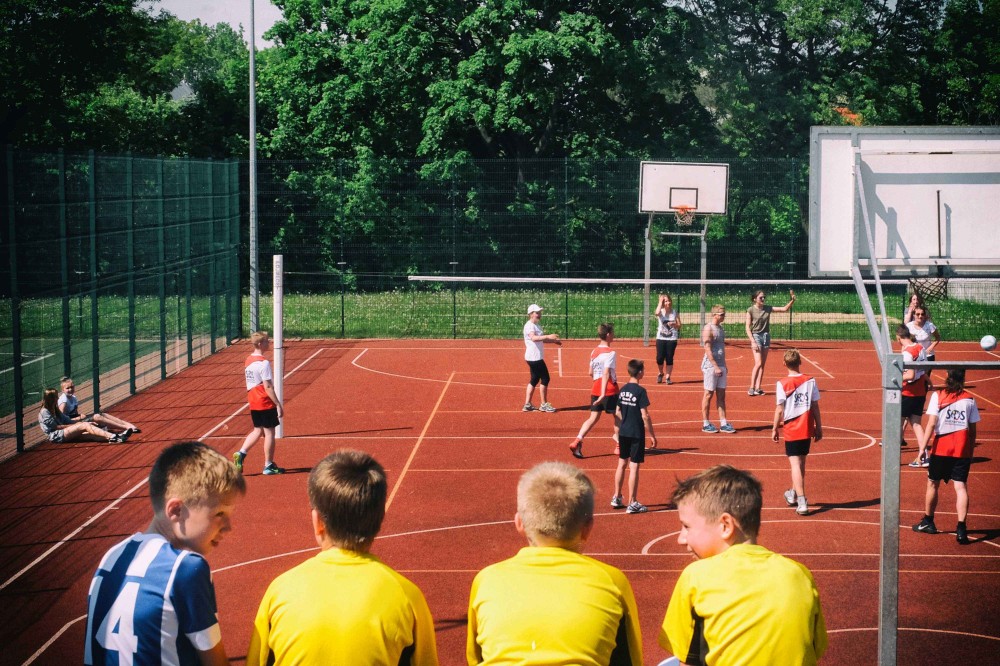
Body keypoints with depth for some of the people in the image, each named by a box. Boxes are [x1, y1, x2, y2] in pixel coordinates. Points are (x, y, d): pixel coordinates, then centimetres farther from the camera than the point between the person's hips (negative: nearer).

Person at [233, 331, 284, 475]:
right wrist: (278, 404, -16)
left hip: (253, 402, 8)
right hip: (266, 403, -8)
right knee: (269, 432, 2)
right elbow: (267, 387, -20)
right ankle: (269, 465, 9)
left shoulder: (249, 360, 8)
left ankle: (241, 454, 8)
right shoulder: (263, 363, -18)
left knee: (258, 430, 19)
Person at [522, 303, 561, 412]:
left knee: (534, 380, 13)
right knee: (545, 379, -5)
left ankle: (527, 405, 16)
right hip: (534, 357, -10)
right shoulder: (529, 325, -15)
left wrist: (553, 340, 18)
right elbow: (533, 338, -33)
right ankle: (544, 405, 1)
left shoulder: (536, 326, 16)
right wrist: (548, 336, -43)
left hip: (536, 357, 10)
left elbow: (540, 339, 29)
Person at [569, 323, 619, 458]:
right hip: (609, 389, -7)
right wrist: (603, 394, -28)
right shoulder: (610, 353, -13)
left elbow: (591, 372, 16)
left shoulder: (594, 352, 10)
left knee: (593, 417, 6)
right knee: (618, 415, 11)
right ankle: (619, 445, 19)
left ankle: (577, 442, -12)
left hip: (596, 387, 7)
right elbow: (606, 373, -23)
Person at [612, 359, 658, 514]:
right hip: (637, 434, -6)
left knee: (622, 464, 17)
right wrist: (652, 435, -9)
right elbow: (645, 416, -16)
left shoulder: (623, 390, 4)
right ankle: (632, 504, 2)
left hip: (623, 432, 6)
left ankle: (617, 498, 25)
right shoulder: (640, 391, -15)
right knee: (634, 467, -2)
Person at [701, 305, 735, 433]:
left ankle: (723, 424, 9)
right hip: (710, 366, -8)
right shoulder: (708, 329, -12)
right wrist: (716, 367, -21)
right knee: (709, 394, -1)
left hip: (720, 366, 8)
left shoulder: (720, 328, 14)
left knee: (721, 395, 7)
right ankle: (705, 424, 6)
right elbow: (708, 350, -17)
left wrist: (724, 365, 18)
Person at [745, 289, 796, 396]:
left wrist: (792, 301, -11)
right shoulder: (750, 310, -7)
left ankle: (757, 388, 8)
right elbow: (748, 328, -7)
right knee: (758, 363, -15)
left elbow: (784, 309, 6)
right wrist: (753, 341, -16)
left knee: (763, 364, 4)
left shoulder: (768, 309, 5)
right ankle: (751, 388, -9)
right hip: (756, 336, -5)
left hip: (766, 336, 5)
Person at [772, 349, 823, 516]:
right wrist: (819, 427, 10)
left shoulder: (782, 384, -10)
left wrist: (775, 429, 1)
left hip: (791, 430, -4)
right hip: (807, 429, 4)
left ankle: (802, 502, -14)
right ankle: (793, 494, 38)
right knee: (801, 463, 19)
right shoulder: (810, 381, -2)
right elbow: (815, 407, 1)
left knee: (796, 465, -4)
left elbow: (780, 409, -9)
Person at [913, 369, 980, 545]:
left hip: (941, 449, -1)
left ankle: (928, 522, 28)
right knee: (961, 487, -1)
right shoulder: (969, 399, 4)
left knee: (932, 484, 15)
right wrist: (971, 452, 16)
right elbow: (972, 430, 7)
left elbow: (931, 424, -10)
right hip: (962, 450, 1)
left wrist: (923, 448, -9)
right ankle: (961, 528, -13)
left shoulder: (938, 396, -3)